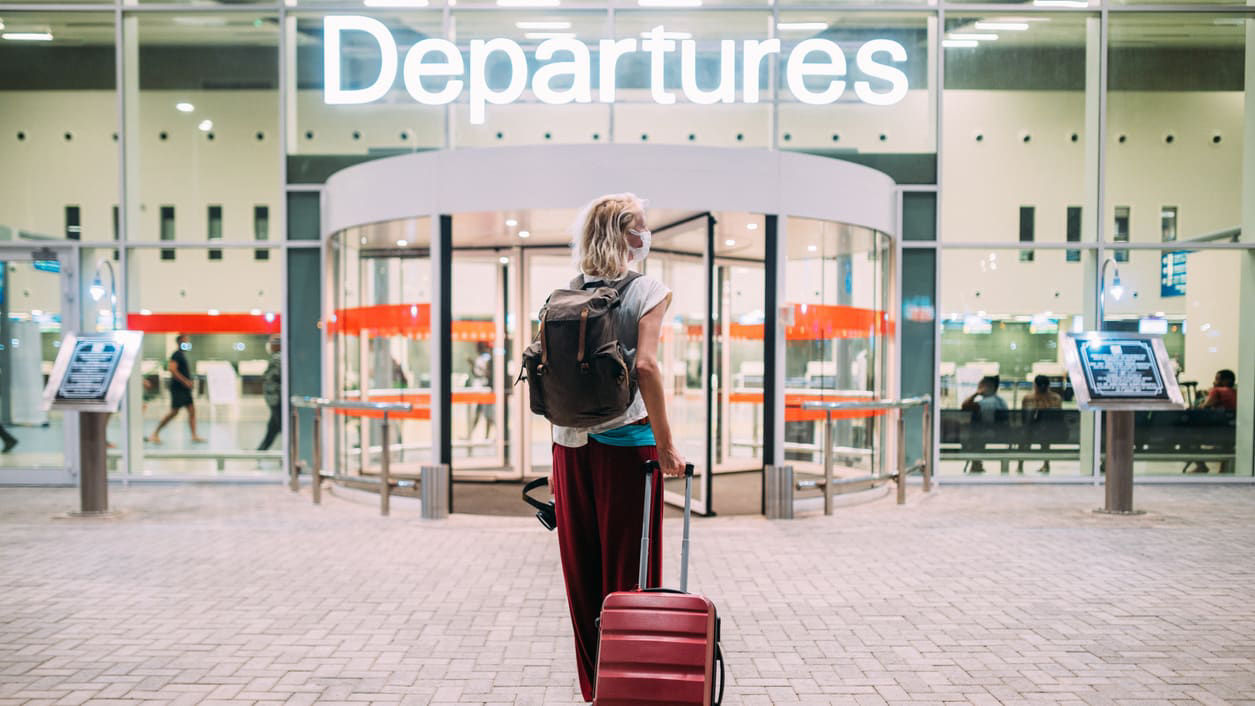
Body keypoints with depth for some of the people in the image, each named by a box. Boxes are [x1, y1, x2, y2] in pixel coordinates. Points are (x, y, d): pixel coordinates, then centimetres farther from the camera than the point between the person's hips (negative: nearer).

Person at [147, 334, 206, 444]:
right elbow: (172, 369, -22)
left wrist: (190, 382, 14)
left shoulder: (182, 354, 17)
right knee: (174, 412, -6)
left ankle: (194, 436, 1)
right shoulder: (176, 354, -11)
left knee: (192, 410, 2)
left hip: (184, 388, 9)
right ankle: (155, 434, 5)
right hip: (177, 388, -9)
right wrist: (185, 381, -22)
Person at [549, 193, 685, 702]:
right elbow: (644, 365, -18)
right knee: (628, 566, 6)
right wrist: (666, 446, -14)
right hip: (625, 442, -5)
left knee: (581, 570, 13)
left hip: (571, 443, 5)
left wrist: (557, 449, 13)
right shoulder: (648, 290, -6)